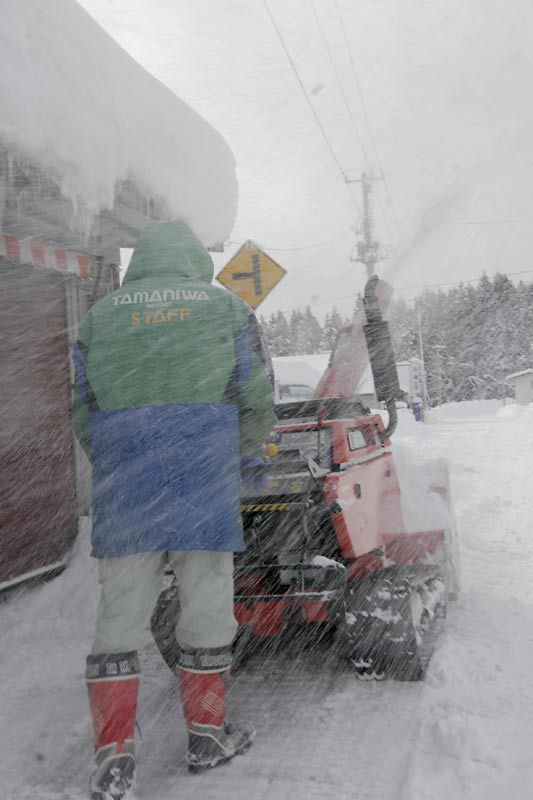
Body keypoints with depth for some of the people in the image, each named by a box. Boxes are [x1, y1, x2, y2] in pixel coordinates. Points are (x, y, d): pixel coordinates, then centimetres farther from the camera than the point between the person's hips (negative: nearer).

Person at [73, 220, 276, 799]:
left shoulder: (100, 315, 13)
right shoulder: (226, 307, 8)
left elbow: (83, 409, 12)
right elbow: (257, 397, 7)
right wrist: (248, 454, 24)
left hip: (123, 486, 2)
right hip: (204, 484, -1)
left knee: (119, 613, 8)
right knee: (206, 606, 10)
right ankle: (206, 734, 24)